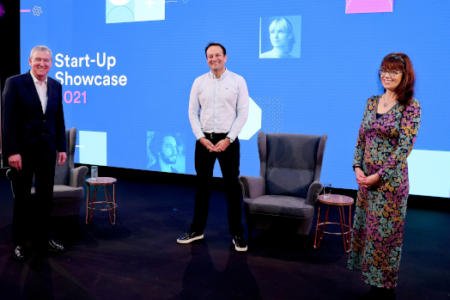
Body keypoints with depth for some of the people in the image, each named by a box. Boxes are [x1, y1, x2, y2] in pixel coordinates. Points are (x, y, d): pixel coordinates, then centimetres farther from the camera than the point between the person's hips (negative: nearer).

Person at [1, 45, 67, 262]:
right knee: (22, 198, 8)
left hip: (47, 149, 4)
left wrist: (61, 147, 6)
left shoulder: (56, 86, 8)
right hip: (22, 150, -4)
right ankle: (19, 243, 23)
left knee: (45, 197, 12)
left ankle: (42, 240, 27)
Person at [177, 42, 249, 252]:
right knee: (202, 185, 10)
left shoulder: (238, 81, 0)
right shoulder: (199, 82, 6)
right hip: (204, 140, 2)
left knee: (232, 186, 2)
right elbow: (193, 113, 5)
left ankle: (237, 234, 12)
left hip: (228, 140, -2)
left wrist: (228, 139, -13)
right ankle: (197, 230, 21)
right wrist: (202, 138, -7)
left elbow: (243, 113, -5)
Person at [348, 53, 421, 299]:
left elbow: (405, 146, -15)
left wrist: (379, 175, -16)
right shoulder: (372, 102, 8)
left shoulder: (410, 106, -10)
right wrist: (357, 167, -3)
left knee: (385, 231, 3)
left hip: (391, 179, -6)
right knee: (364, 227, 13)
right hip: (366, 177, 6)